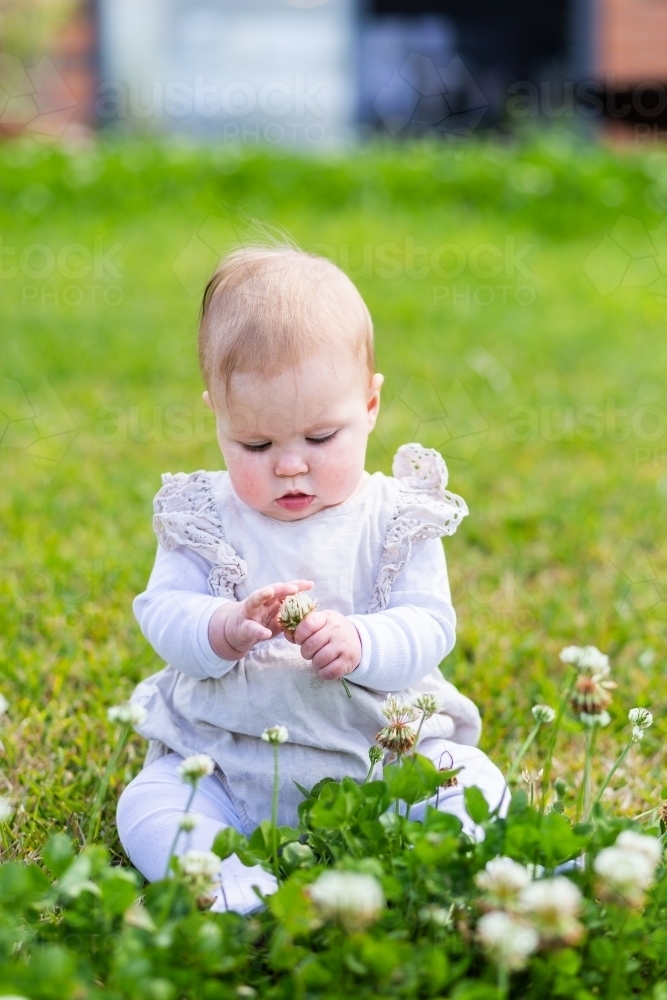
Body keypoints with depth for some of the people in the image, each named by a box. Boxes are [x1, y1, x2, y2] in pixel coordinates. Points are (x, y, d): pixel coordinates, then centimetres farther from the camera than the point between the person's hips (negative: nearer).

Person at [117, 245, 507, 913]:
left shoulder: (396, 518, -1)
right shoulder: (204, 519, 1)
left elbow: (429, 627, -7)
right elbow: (162, 613, -6)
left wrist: (360, 643, -29)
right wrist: (225, 629, -29)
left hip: (379, 751, 0)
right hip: (224, 768, 0)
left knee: (475, 784, -19)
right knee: (147, 805, -22)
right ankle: (234, 890, -38)